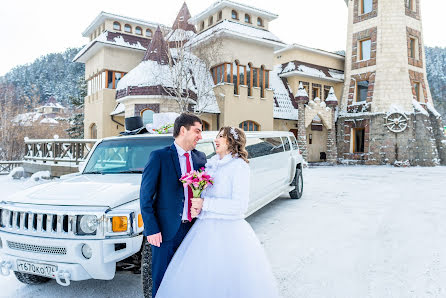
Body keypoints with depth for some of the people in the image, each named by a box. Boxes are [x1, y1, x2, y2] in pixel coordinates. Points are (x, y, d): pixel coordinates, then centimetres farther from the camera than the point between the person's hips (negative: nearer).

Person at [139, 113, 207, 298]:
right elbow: (145, 196, -9)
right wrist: (152, 229, -13)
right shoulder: (159, 156, -8)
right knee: (161, 281, 9)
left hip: (193, 229, 5)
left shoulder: (200, 158, 7)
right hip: (166, 230, -4)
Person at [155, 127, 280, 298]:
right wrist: (197, 207, -2)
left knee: (228, 283, 1)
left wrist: (204, 204, -15)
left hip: (228, 231, -7)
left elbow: (239, 206, -16)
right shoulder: (211, 165, 13)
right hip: (205, 228, 7)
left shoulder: (239, 166, -9)